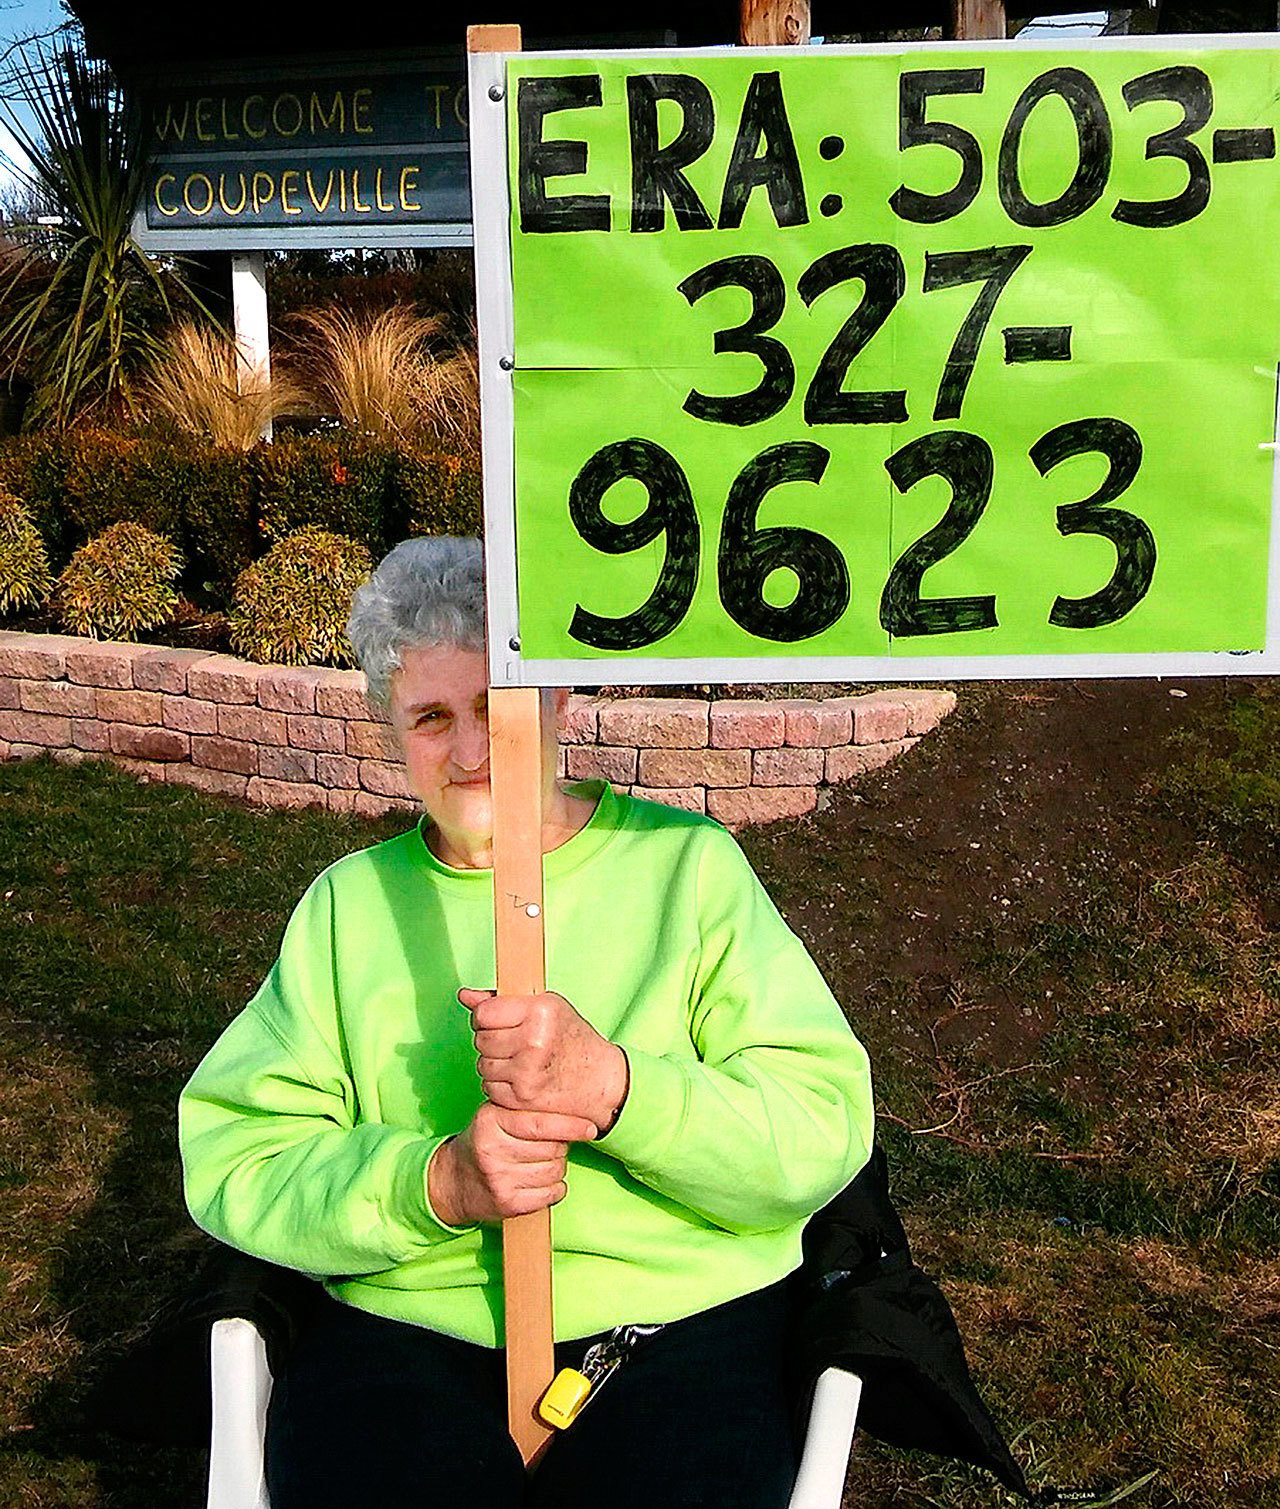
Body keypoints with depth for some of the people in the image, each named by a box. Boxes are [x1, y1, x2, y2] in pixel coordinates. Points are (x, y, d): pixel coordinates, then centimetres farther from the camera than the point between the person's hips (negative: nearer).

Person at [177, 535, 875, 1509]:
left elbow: (826, 1130, -4)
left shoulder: (691, 863, 4)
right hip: (406, 1327, 2)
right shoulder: (349, 900, 11)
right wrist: (434, 1182, -17)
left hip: (684, 1320, -1)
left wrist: (614, 1085, -22)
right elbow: (231, 1157, 2)